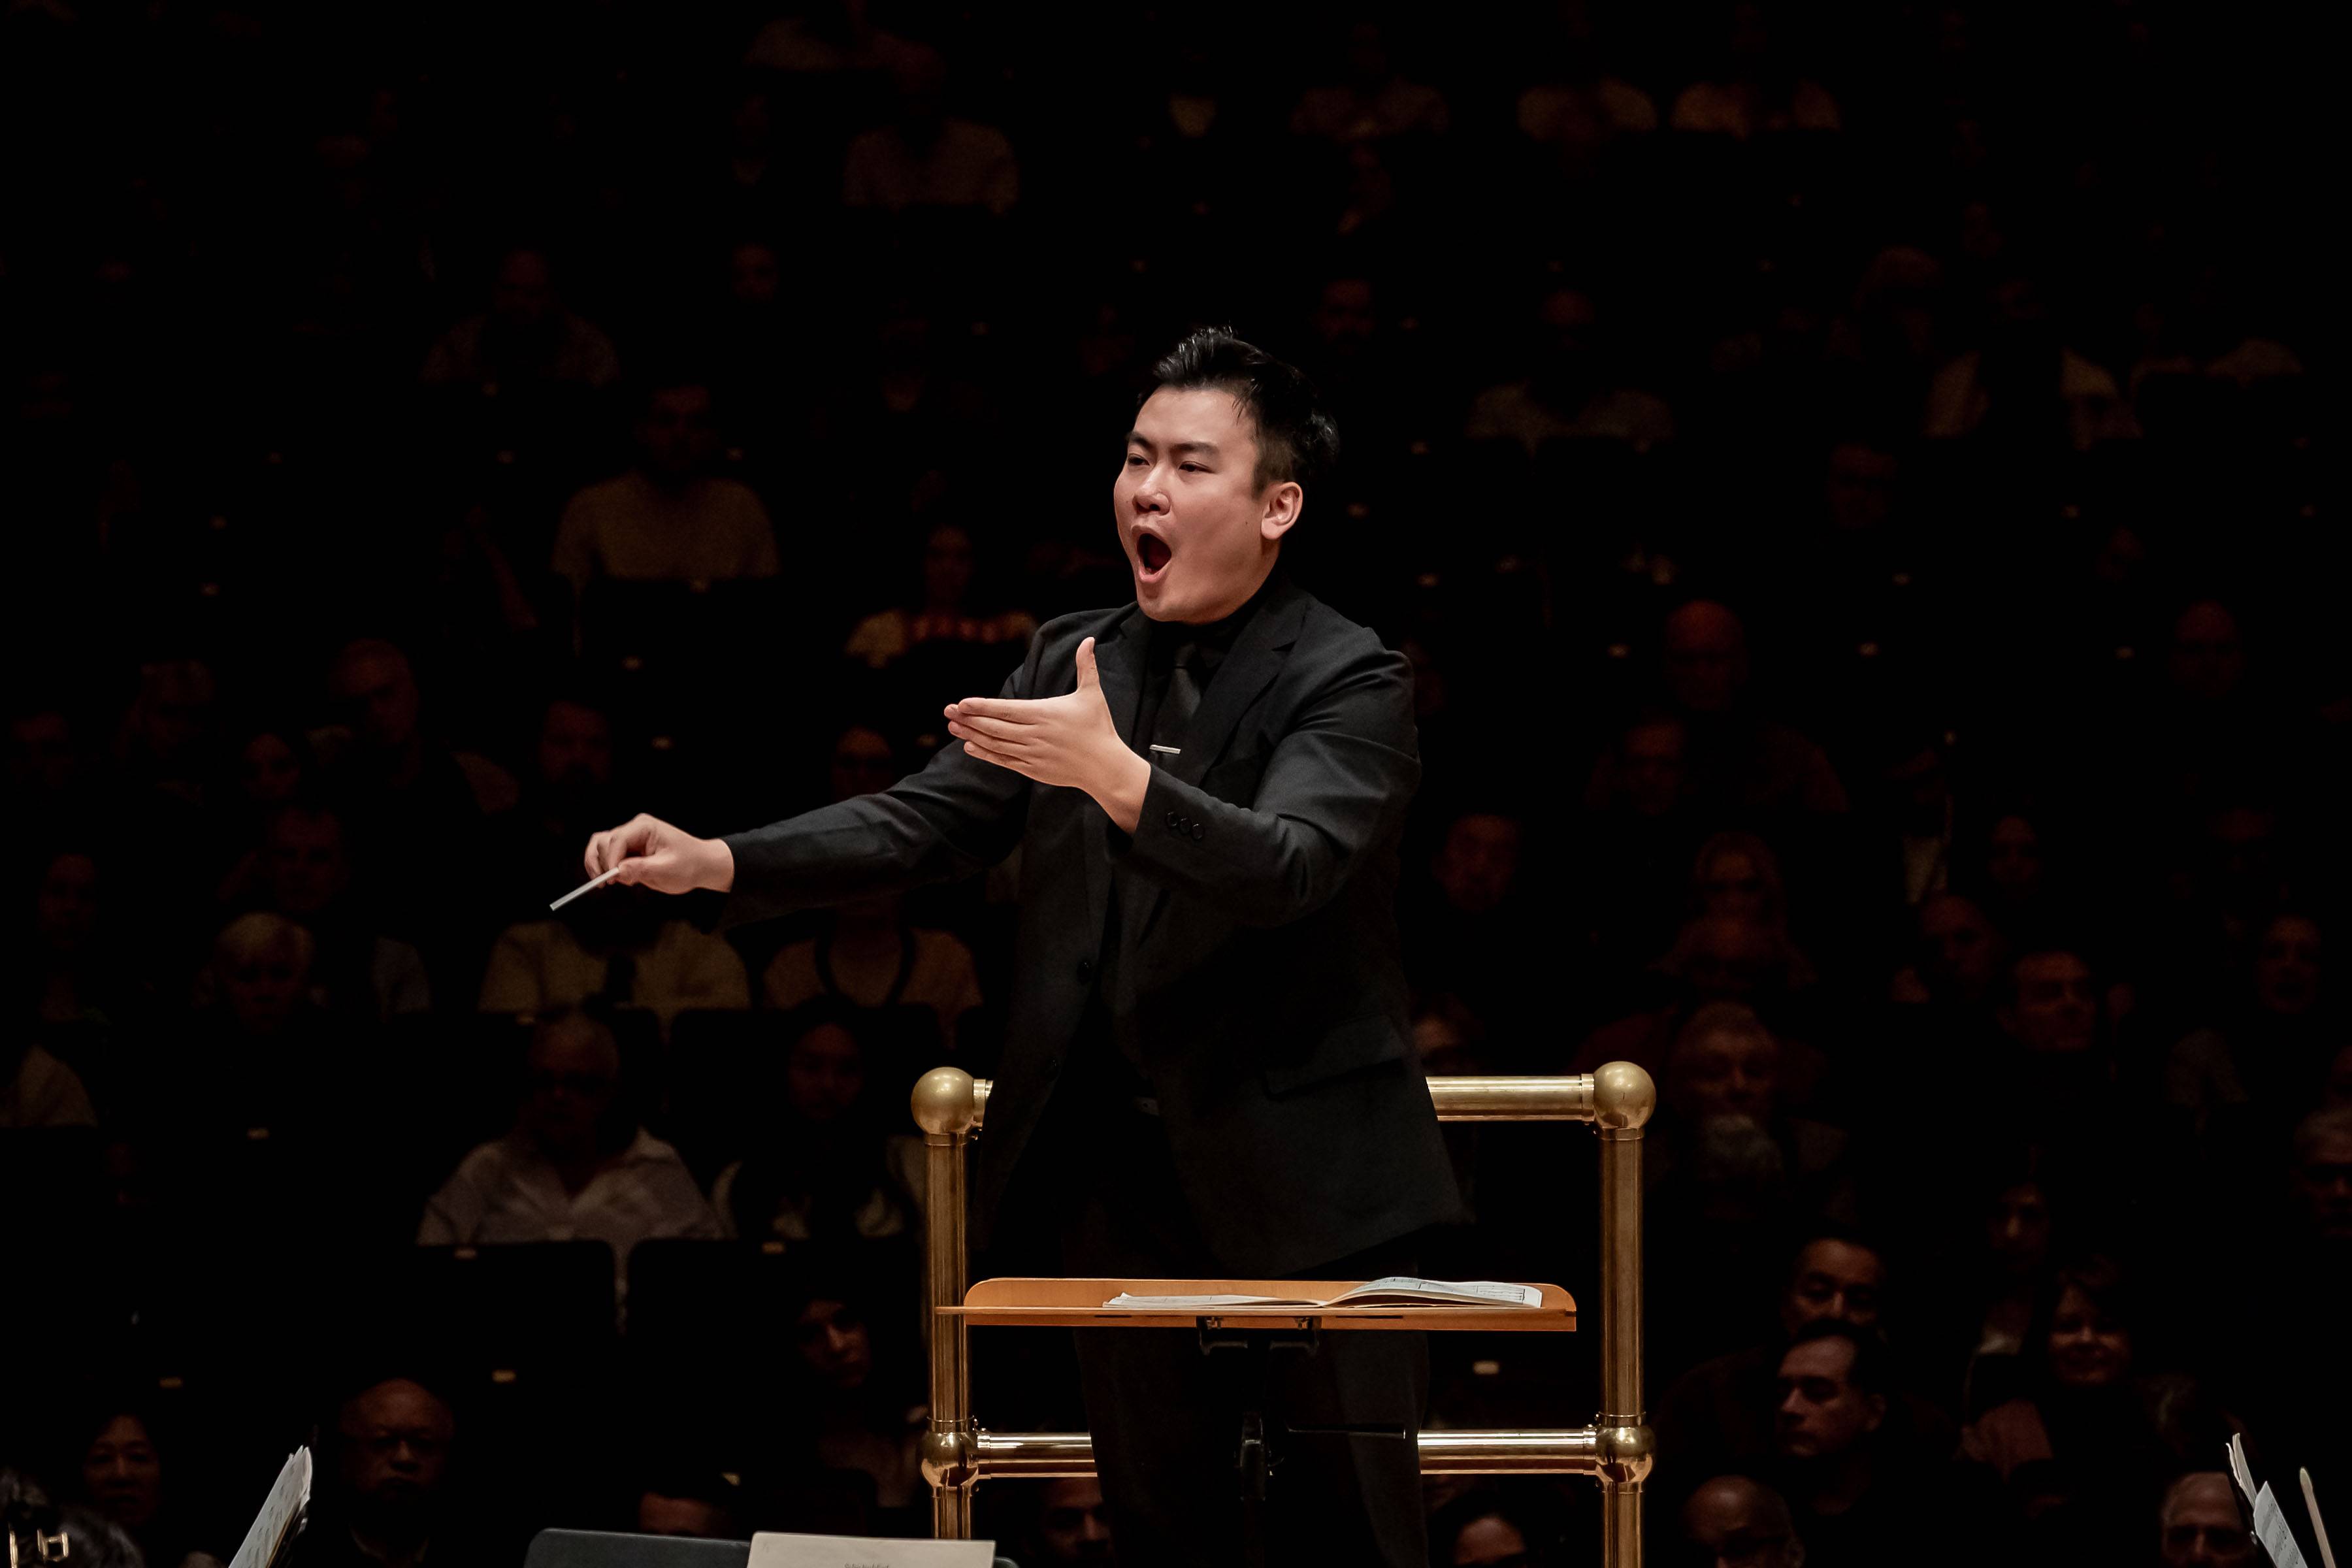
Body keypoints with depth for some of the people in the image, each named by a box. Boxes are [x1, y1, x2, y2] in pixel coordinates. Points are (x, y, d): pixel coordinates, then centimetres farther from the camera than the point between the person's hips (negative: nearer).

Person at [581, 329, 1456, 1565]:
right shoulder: (1069, 661, 10)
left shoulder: (1348, 682, -9)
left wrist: (1111, 772, -39)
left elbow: (1287, 866, -25)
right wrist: (718, 864, -10)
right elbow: (929, 819, 4)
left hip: (1302, 1184, -5)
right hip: (1120, 1172, 5)